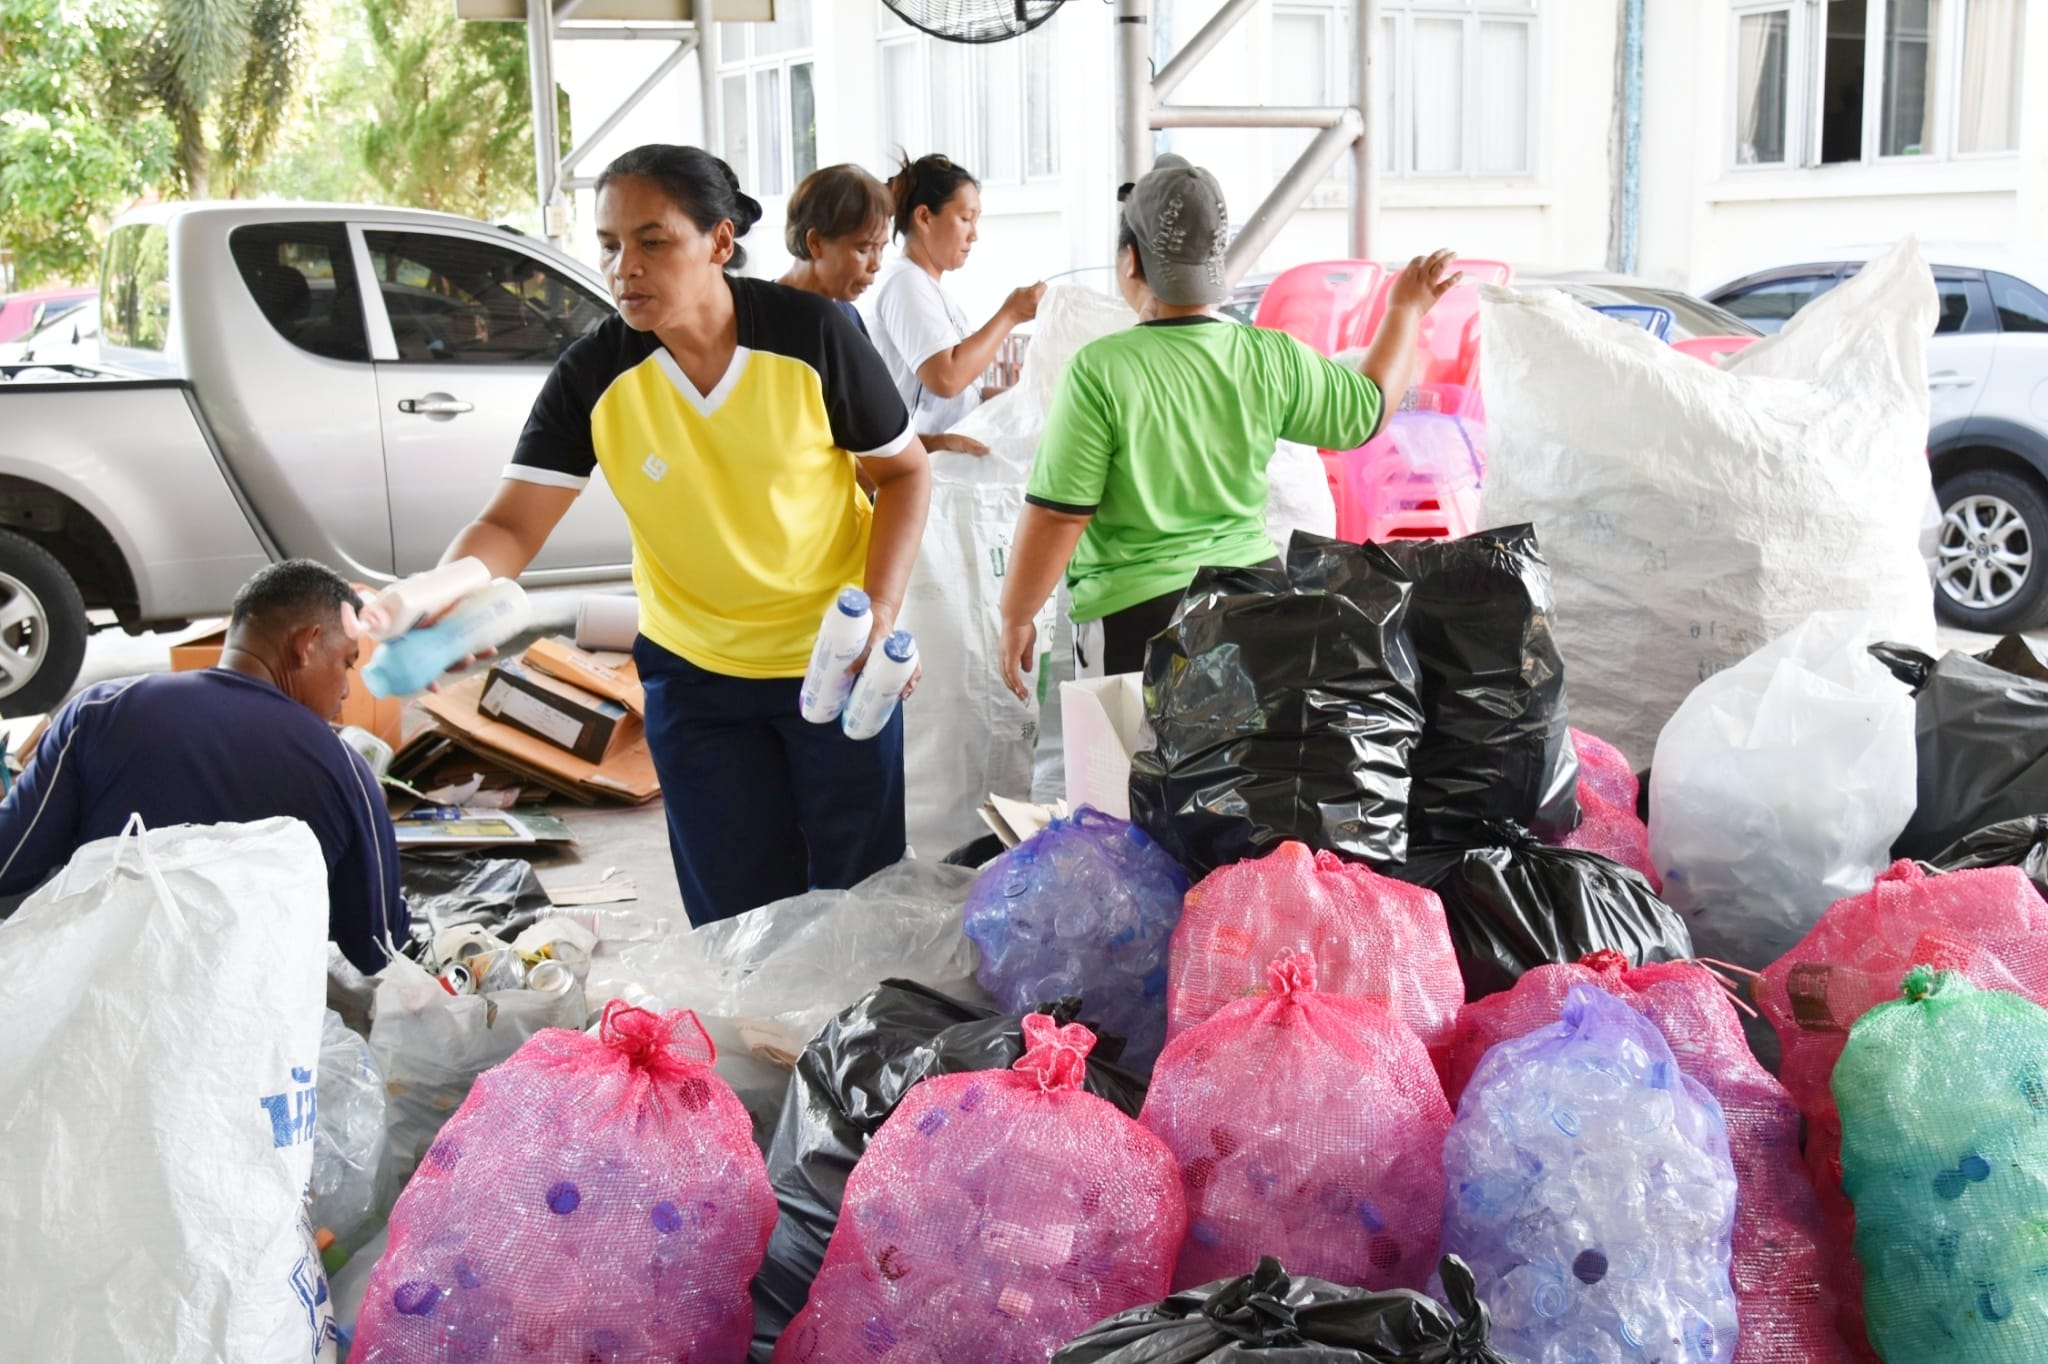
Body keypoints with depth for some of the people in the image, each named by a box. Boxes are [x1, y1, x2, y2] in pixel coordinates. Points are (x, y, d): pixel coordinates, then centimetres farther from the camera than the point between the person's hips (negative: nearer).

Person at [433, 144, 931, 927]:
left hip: (836, 657, -1)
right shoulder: (593, 379, -12)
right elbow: (511, 525, -15)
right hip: (695, 671, 2)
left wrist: (882, 606, -18)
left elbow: (905, 472, -5)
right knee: (736, 921, 8)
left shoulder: (809, 334, -16)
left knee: (859, 892, 8)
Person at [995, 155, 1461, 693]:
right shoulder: (1274, 359, -1)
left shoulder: (1100, 371, -15)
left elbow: (1056, 515, -14)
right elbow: (1370, 408, 16)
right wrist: (1406, 310, 31)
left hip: (1135, 613, -5)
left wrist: (1015, 619, -1)